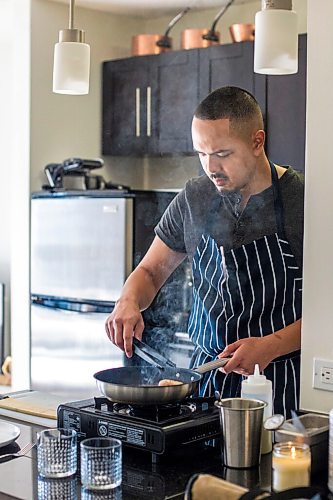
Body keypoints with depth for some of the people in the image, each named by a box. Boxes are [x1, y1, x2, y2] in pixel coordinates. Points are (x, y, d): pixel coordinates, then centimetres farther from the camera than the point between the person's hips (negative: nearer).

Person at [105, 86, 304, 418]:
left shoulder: (301, 200, -10)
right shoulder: (193, 199, 3)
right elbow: (151, 271, 13)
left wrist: (271, 346, -20)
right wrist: (129, 302, -8)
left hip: (280, 383, -3)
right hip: (206, 376, 3)